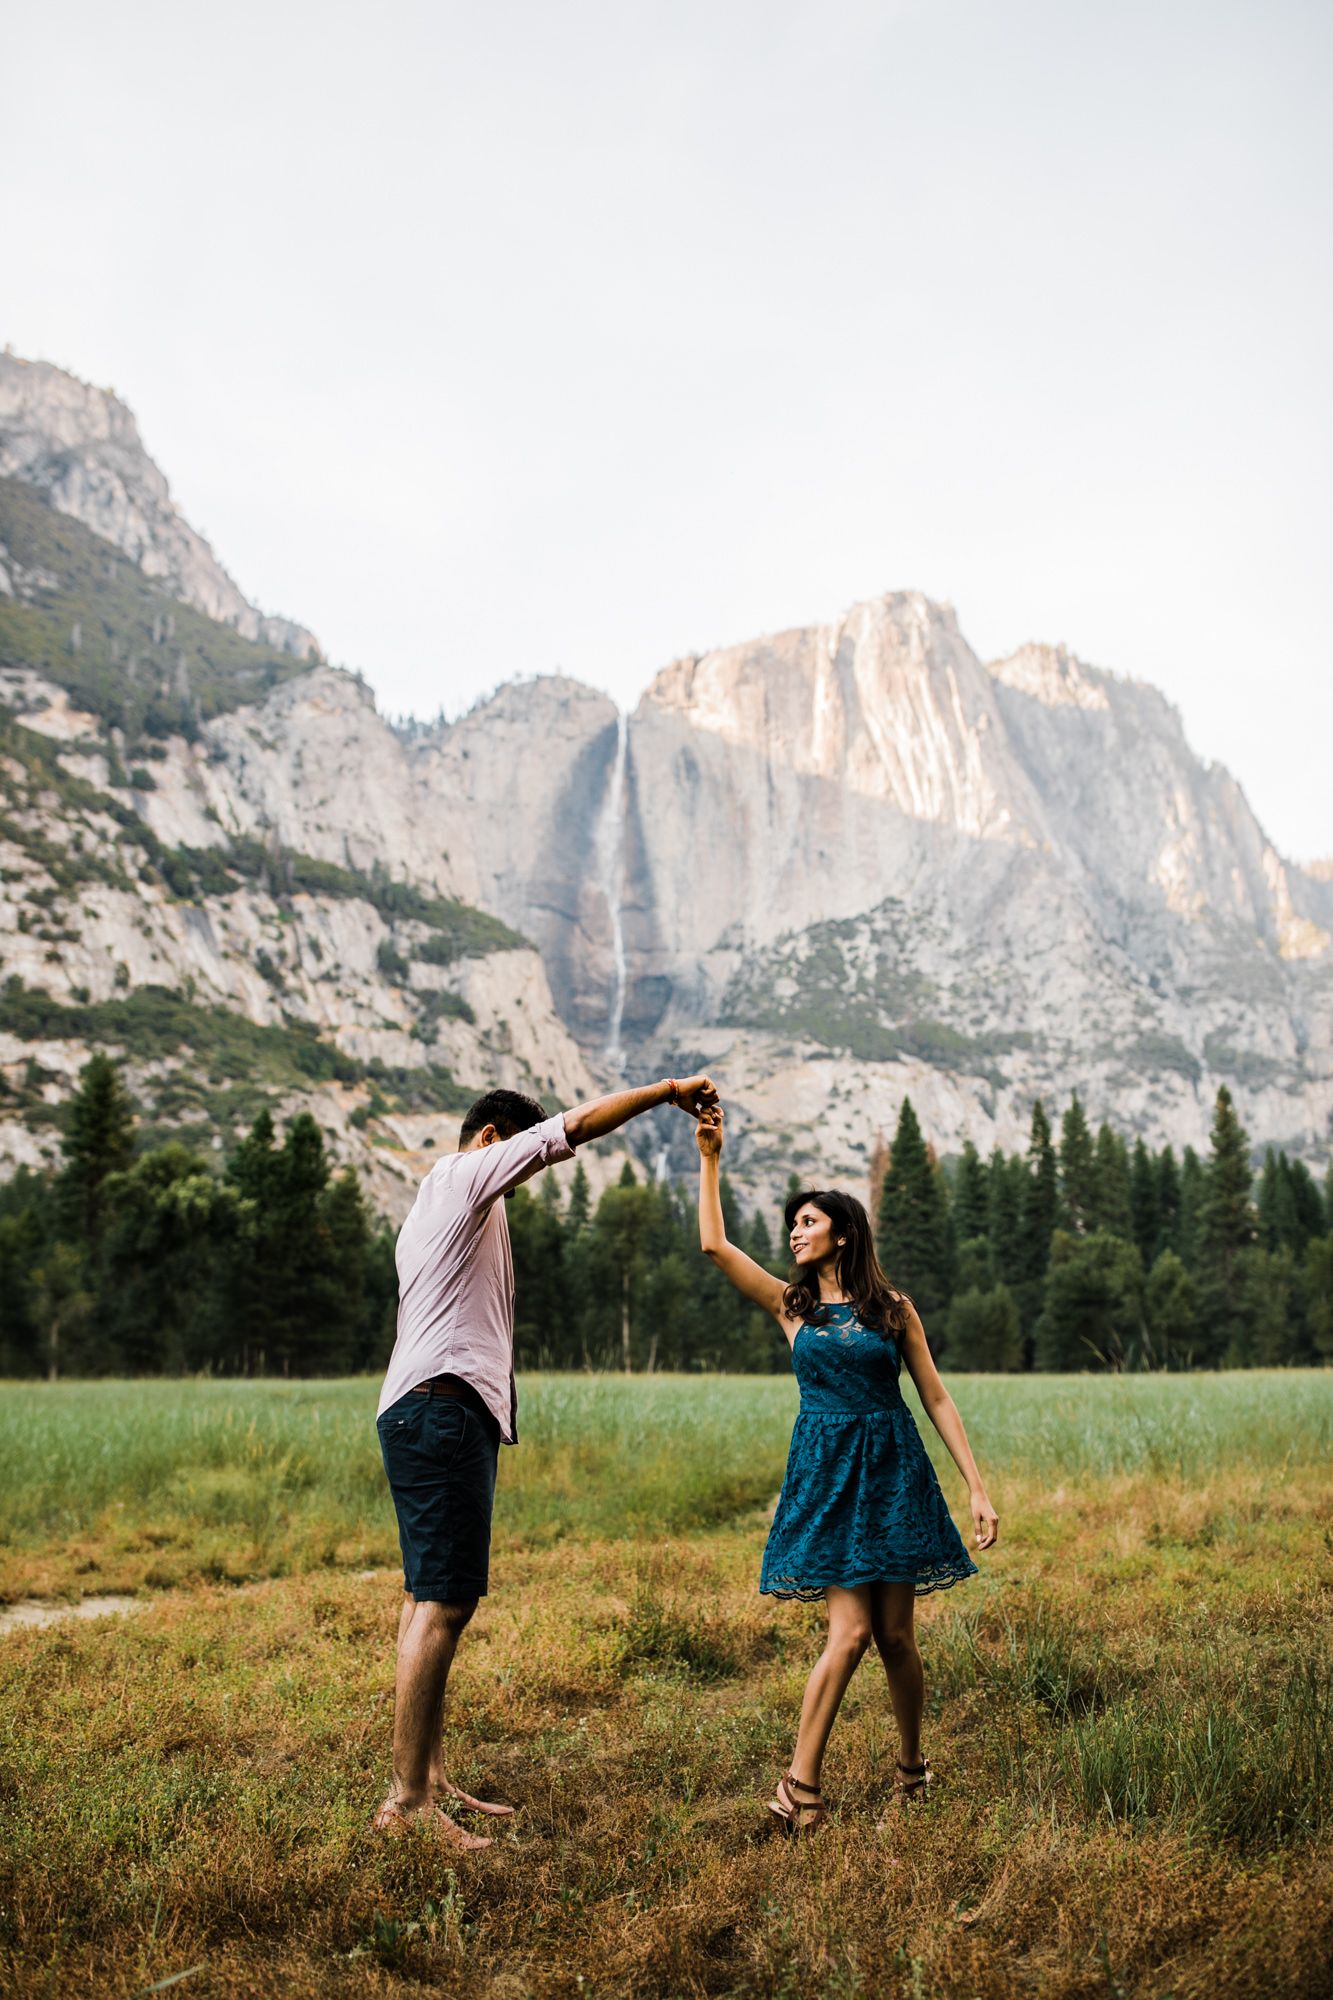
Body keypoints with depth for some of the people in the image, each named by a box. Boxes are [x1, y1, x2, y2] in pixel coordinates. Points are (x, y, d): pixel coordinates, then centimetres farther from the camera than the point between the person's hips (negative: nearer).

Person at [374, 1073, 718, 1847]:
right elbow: (578, 1126, -9)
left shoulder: (435, 1208, 28)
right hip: (443, 1409, -11)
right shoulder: (464, 1174, -1)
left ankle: (432, 1781, 15)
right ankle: (406, 1801, -11)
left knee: (431, 1599, 10)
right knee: (444, 1601, -13)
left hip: (427, 1414, 11)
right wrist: (669, 1091, -2)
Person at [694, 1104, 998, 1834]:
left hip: (893, 1471, 0)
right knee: (850, 1632, -10)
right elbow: (715, 1245, -4)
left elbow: (937, 1399, 5)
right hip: (826, 1472, 0)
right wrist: (709, 1159, -6)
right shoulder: (791, 1304, 7)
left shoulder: (893, 1307, 5)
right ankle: (799, 1784, -1)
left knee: (894, 1634, 5)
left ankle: (912, 1764, 27)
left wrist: (977, 1488, 1)